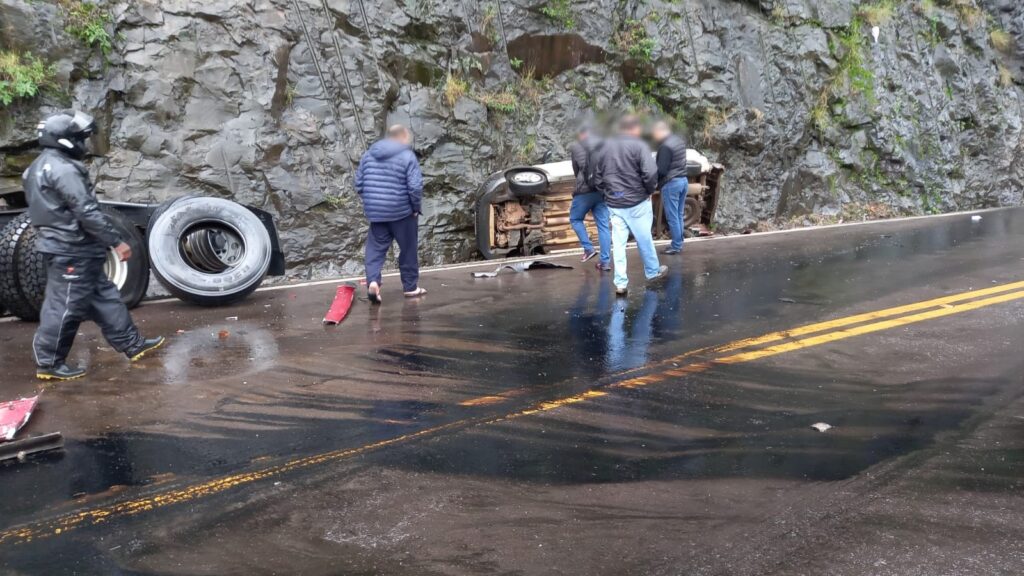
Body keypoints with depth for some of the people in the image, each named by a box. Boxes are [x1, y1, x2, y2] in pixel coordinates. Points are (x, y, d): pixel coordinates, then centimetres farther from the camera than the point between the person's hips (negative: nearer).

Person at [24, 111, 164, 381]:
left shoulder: (42, 166, 15)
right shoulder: (63, 169, -19)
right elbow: (87, 212, -23)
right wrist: (116, 241, -17)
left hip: (65, 247, 11)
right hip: (72, 251, -11)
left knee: (104, 297, 14)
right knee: (65, 306, -2)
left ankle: (131, 343, 21)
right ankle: (48, 363, 8)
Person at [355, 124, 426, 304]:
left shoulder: (369, 154, 8)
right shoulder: (407, 156, -9)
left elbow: (359, 183, 10)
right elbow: (415, 187, -16)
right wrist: (417, 207, -2)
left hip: (375, 212, 4)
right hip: (402, 211, -4)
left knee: (375, 249, 8)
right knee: (408, 250, 10)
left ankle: (372, 281, -12)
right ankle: (411, 287, 17)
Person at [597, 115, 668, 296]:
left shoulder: (605, 146, 8)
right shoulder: (639, 145, -11)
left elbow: (597, 176, 10)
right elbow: (651, 173, -21)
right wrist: (649, 191, -5)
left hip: (613, 203, 4)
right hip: (636, 202, -4)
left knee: (618, 243, 7)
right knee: (644, 240, 13)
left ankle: (620, 283, 7)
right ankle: (653, 272, 31)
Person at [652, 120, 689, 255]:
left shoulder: (665, 146, -19)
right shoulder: (680, 140, 9)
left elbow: (661, 170, -20)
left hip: (671, 183, -9)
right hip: (683, 180, 9)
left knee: (672, 217, -1)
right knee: (679, 215, 15)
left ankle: (676, 246, 4)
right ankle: (679, 243, 21)